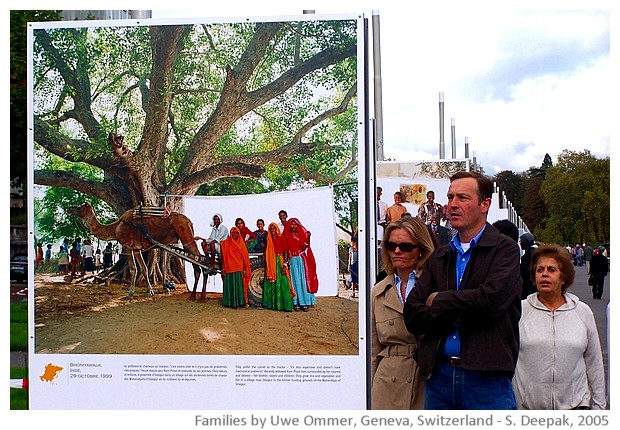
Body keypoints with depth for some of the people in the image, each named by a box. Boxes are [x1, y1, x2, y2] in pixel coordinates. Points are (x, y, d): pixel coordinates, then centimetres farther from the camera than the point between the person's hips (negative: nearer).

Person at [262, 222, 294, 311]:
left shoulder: (281, 238, -1)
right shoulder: (269, 240, 13)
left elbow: (285, 251, -6)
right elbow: (267, 252, 12)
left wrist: (285, 264, -14)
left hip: (280, 261, -4)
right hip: (271, 263, 5)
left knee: (281, 283, -8)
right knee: (271, 283, 3)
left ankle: (286, 305, -7)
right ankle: (272, 304, 9)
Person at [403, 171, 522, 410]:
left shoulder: (504, 248, 0)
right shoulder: (439, 258, 14)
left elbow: (492, 298, -19)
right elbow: (412, 315, 3)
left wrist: (439, 301, -5)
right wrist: (460, 313, -12)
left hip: (487, 375, -4)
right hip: (439, 374, 5)